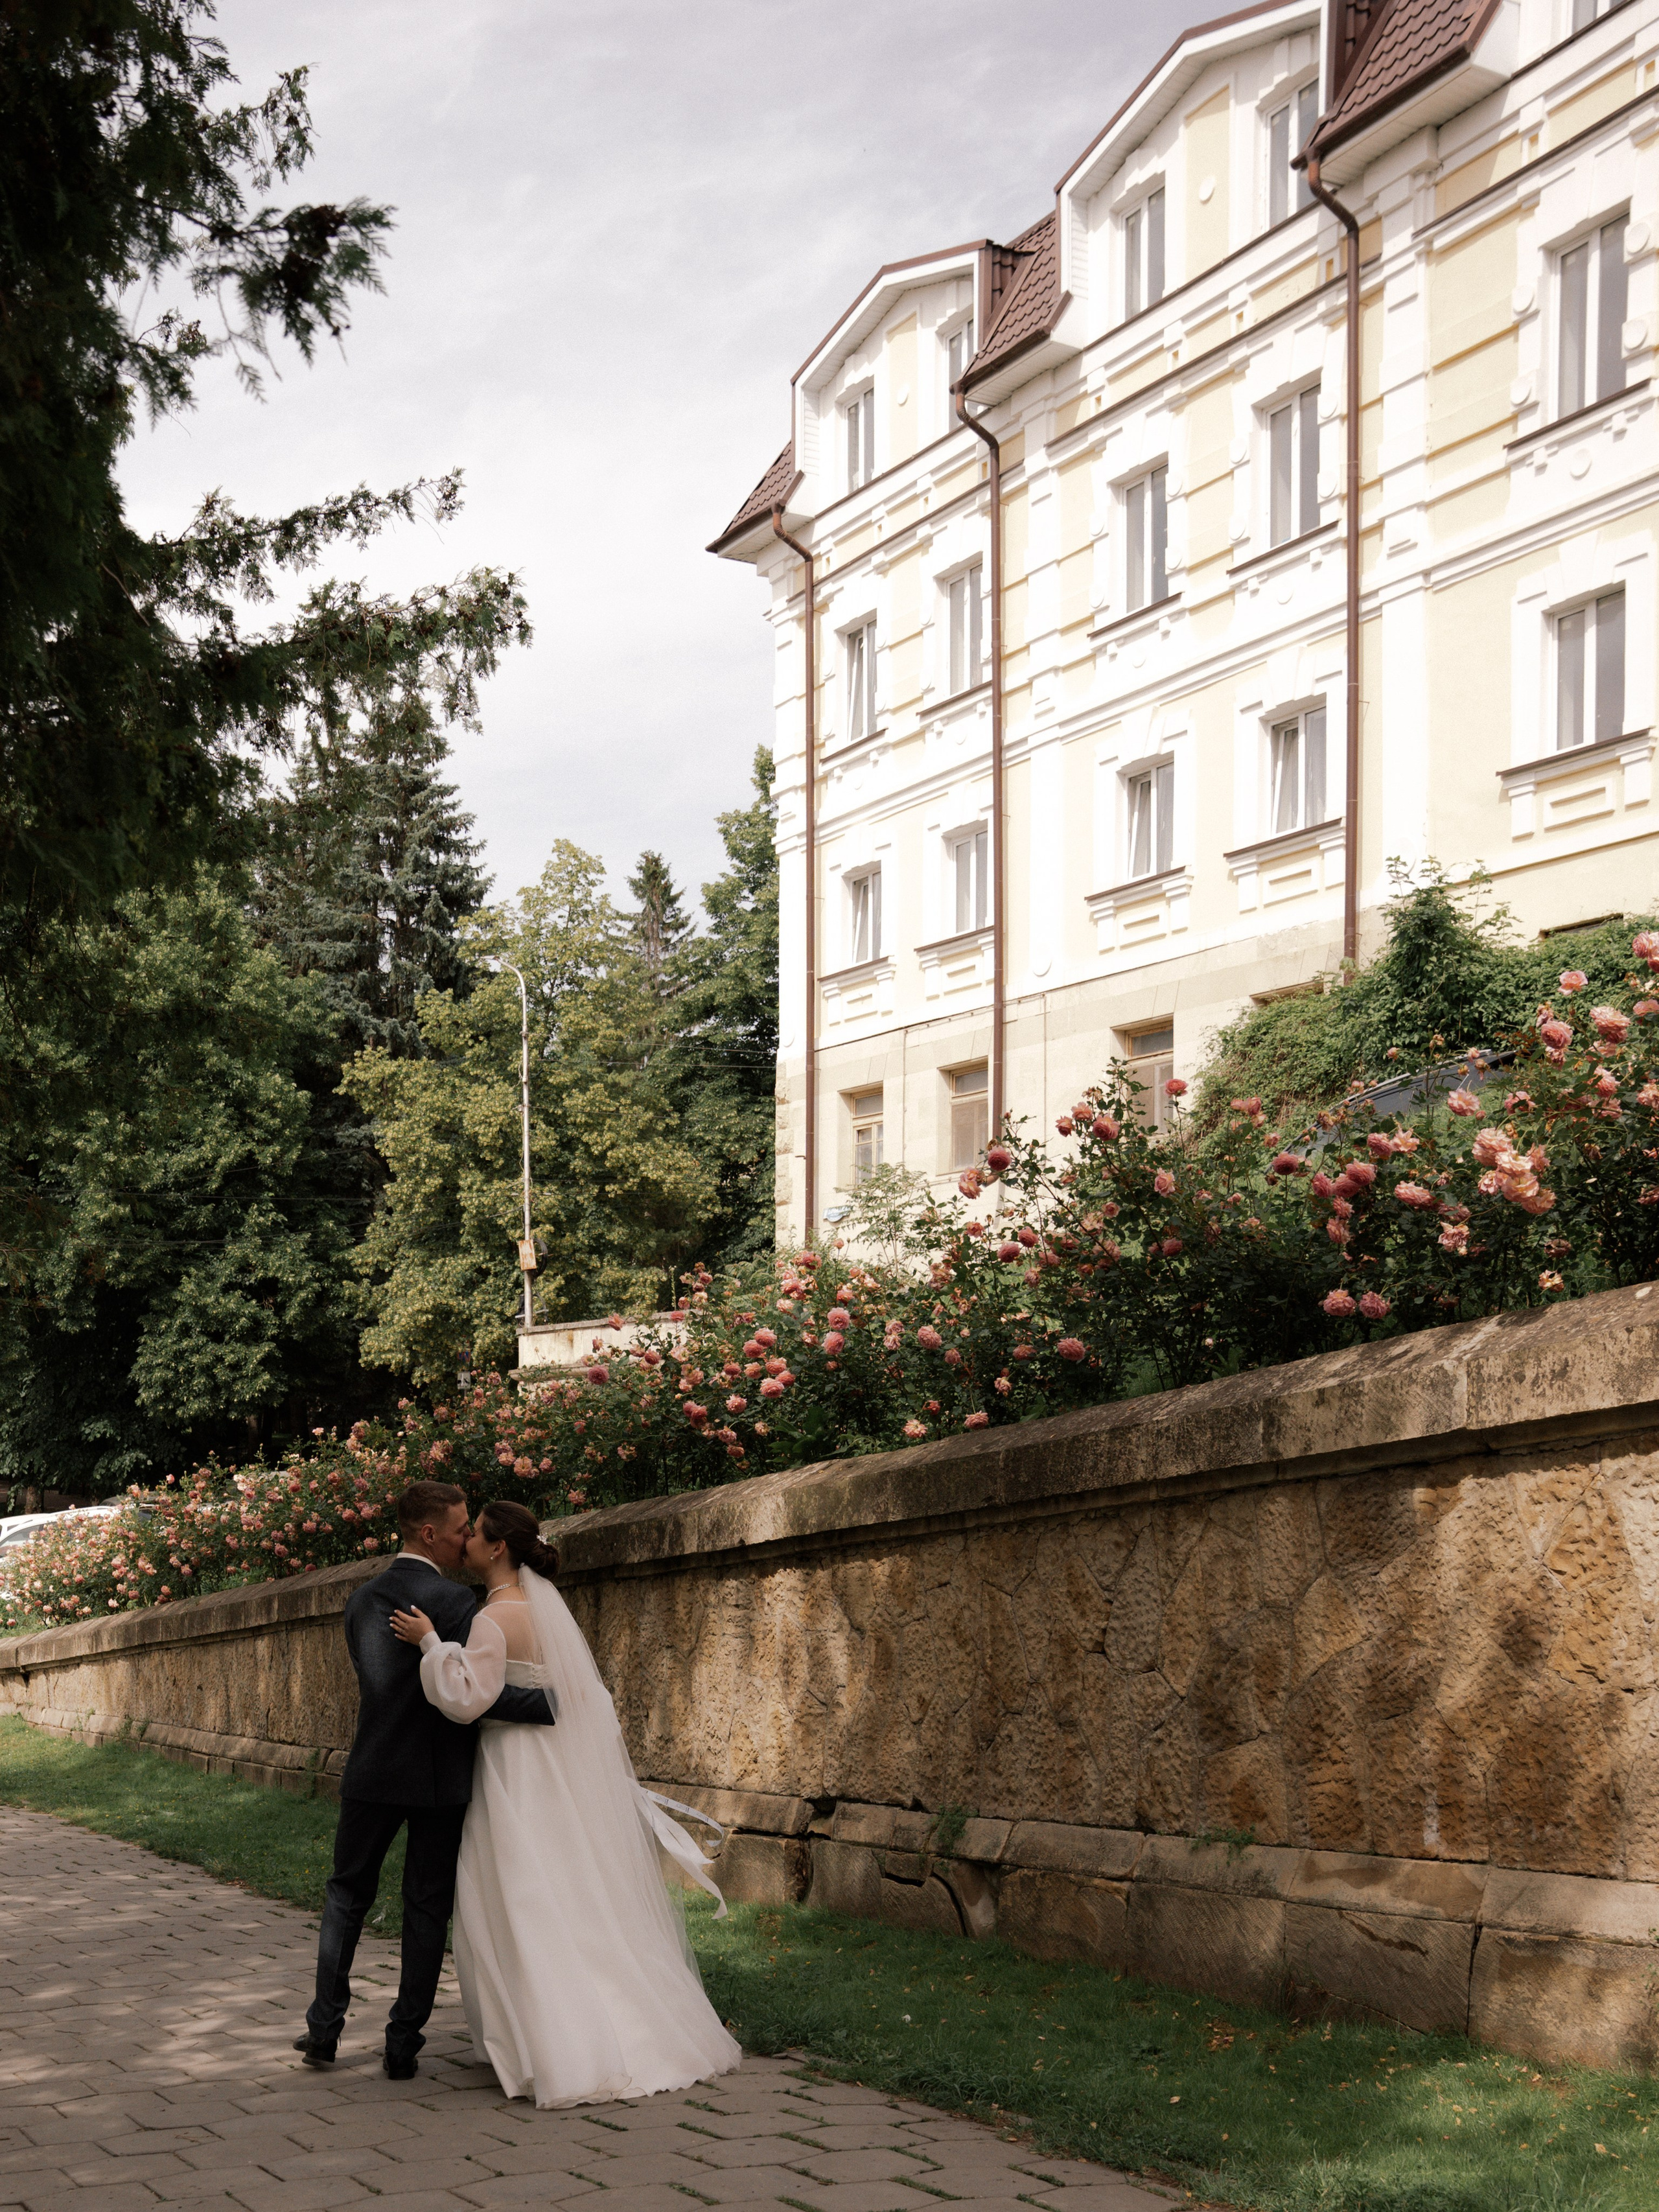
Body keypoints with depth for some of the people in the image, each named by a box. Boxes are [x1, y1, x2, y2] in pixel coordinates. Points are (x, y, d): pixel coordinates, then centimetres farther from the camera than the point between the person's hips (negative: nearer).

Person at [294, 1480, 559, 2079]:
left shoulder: (361, 1601, 6)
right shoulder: (453, 1601, -16)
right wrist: (554, 1703, -19)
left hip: (373, 1773, 4)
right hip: (440, 1779, -4)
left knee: (348, 1893, 20)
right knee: (426, 1909, 7)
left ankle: (325, 2026, 15)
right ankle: (403, 2044, 9)